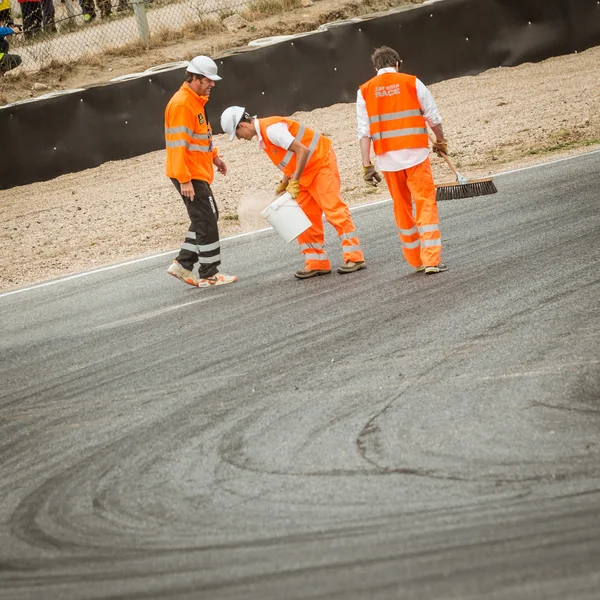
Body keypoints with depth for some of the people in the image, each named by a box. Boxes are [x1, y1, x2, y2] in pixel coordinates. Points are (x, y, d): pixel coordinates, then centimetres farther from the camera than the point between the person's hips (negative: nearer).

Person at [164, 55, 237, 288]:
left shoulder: (196, 101, 13)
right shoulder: (181, 104, -19)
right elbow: (178, 144, -23)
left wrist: (214, 156, 15)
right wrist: (184, 179, -26)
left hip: (199, 172, 10)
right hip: (189, 175, -10)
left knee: (207, 218, 16)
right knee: (206, 222, -5)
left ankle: (183, 264, 20)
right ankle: (208, 275, 3)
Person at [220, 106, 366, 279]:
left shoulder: (271, 129, -22)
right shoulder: (262, 135, 9)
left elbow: (302, 150, -27)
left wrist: (294, 182, -24)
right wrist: (284, 185, 10)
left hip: (321, 164, -10)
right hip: (306, 173, 10)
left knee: (334, 209, -12)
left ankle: (354, 258, -11)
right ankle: (317, 263, 8)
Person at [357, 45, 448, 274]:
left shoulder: (365, 91, 4)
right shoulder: (412, 83, 0)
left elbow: (364, 132, -1)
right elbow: (433, 117, 4)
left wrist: (367, 165, 0)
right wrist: (440, 141, 21)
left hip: (387, 158, 3)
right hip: (415, 153, -2)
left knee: (402, 208, 14)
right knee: (426, 204, 0)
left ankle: (416, 260, 20)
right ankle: (431, 260, -8)